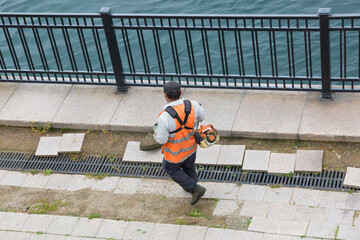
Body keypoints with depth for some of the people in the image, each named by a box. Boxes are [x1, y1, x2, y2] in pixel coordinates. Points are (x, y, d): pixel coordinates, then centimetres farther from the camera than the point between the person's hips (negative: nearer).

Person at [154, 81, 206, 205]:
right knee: (188, 166, 32)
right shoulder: (192, 105, -23)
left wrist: (156, 132, -4)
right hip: (191, 147, 5)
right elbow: (201, 116, -1)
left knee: (170, 168, 27)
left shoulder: (164, 117, -37)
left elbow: (161, 139, -25)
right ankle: (191, 186, 58)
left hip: (176, 152, -5)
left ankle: (194, 188, 23)